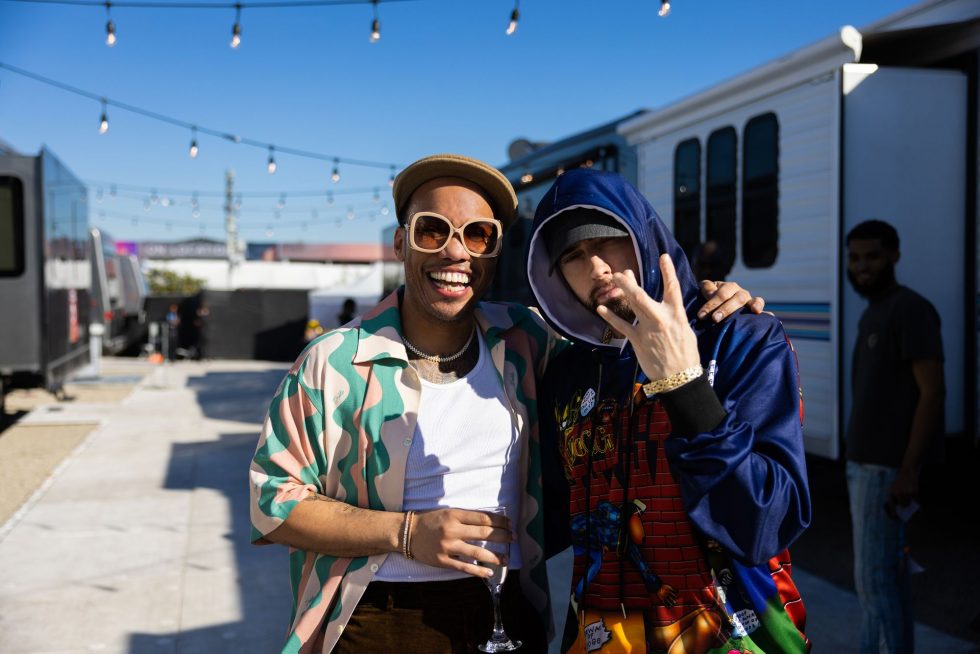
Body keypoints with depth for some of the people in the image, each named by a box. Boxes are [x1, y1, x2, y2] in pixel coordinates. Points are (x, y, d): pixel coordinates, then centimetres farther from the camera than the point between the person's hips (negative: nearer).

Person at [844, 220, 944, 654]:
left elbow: (933, 392, -19)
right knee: (888, 570, 14)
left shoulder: (911, 310, -14)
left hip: (886, 467, -9)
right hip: (863, 461, 9)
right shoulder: (872, 313, 15)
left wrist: (908, 469, -23)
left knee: (873, 577, -8)